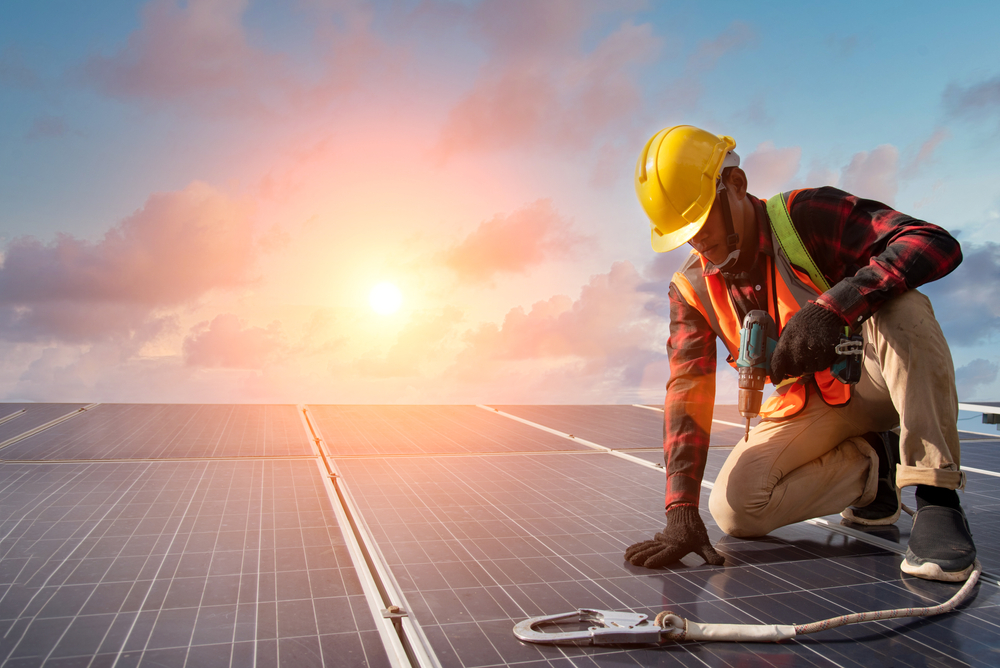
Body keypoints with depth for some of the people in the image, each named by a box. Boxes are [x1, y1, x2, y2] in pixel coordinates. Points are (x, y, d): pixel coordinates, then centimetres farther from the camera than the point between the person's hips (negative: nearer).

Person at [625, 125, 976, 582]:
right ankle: (870, 463, 3)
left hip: (873, 376, -3)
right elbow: (687, 392, -14)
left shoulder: (805, 216, -18)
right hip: (807, 404, 3)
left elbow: (936, 245, -29)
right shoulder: (691, 289, -6)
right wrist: (682, 511, -23)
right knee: (734, 510, -18)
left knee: (899, 304, -34)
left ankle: (936, 497, -28)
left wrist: (832, 308, -45)